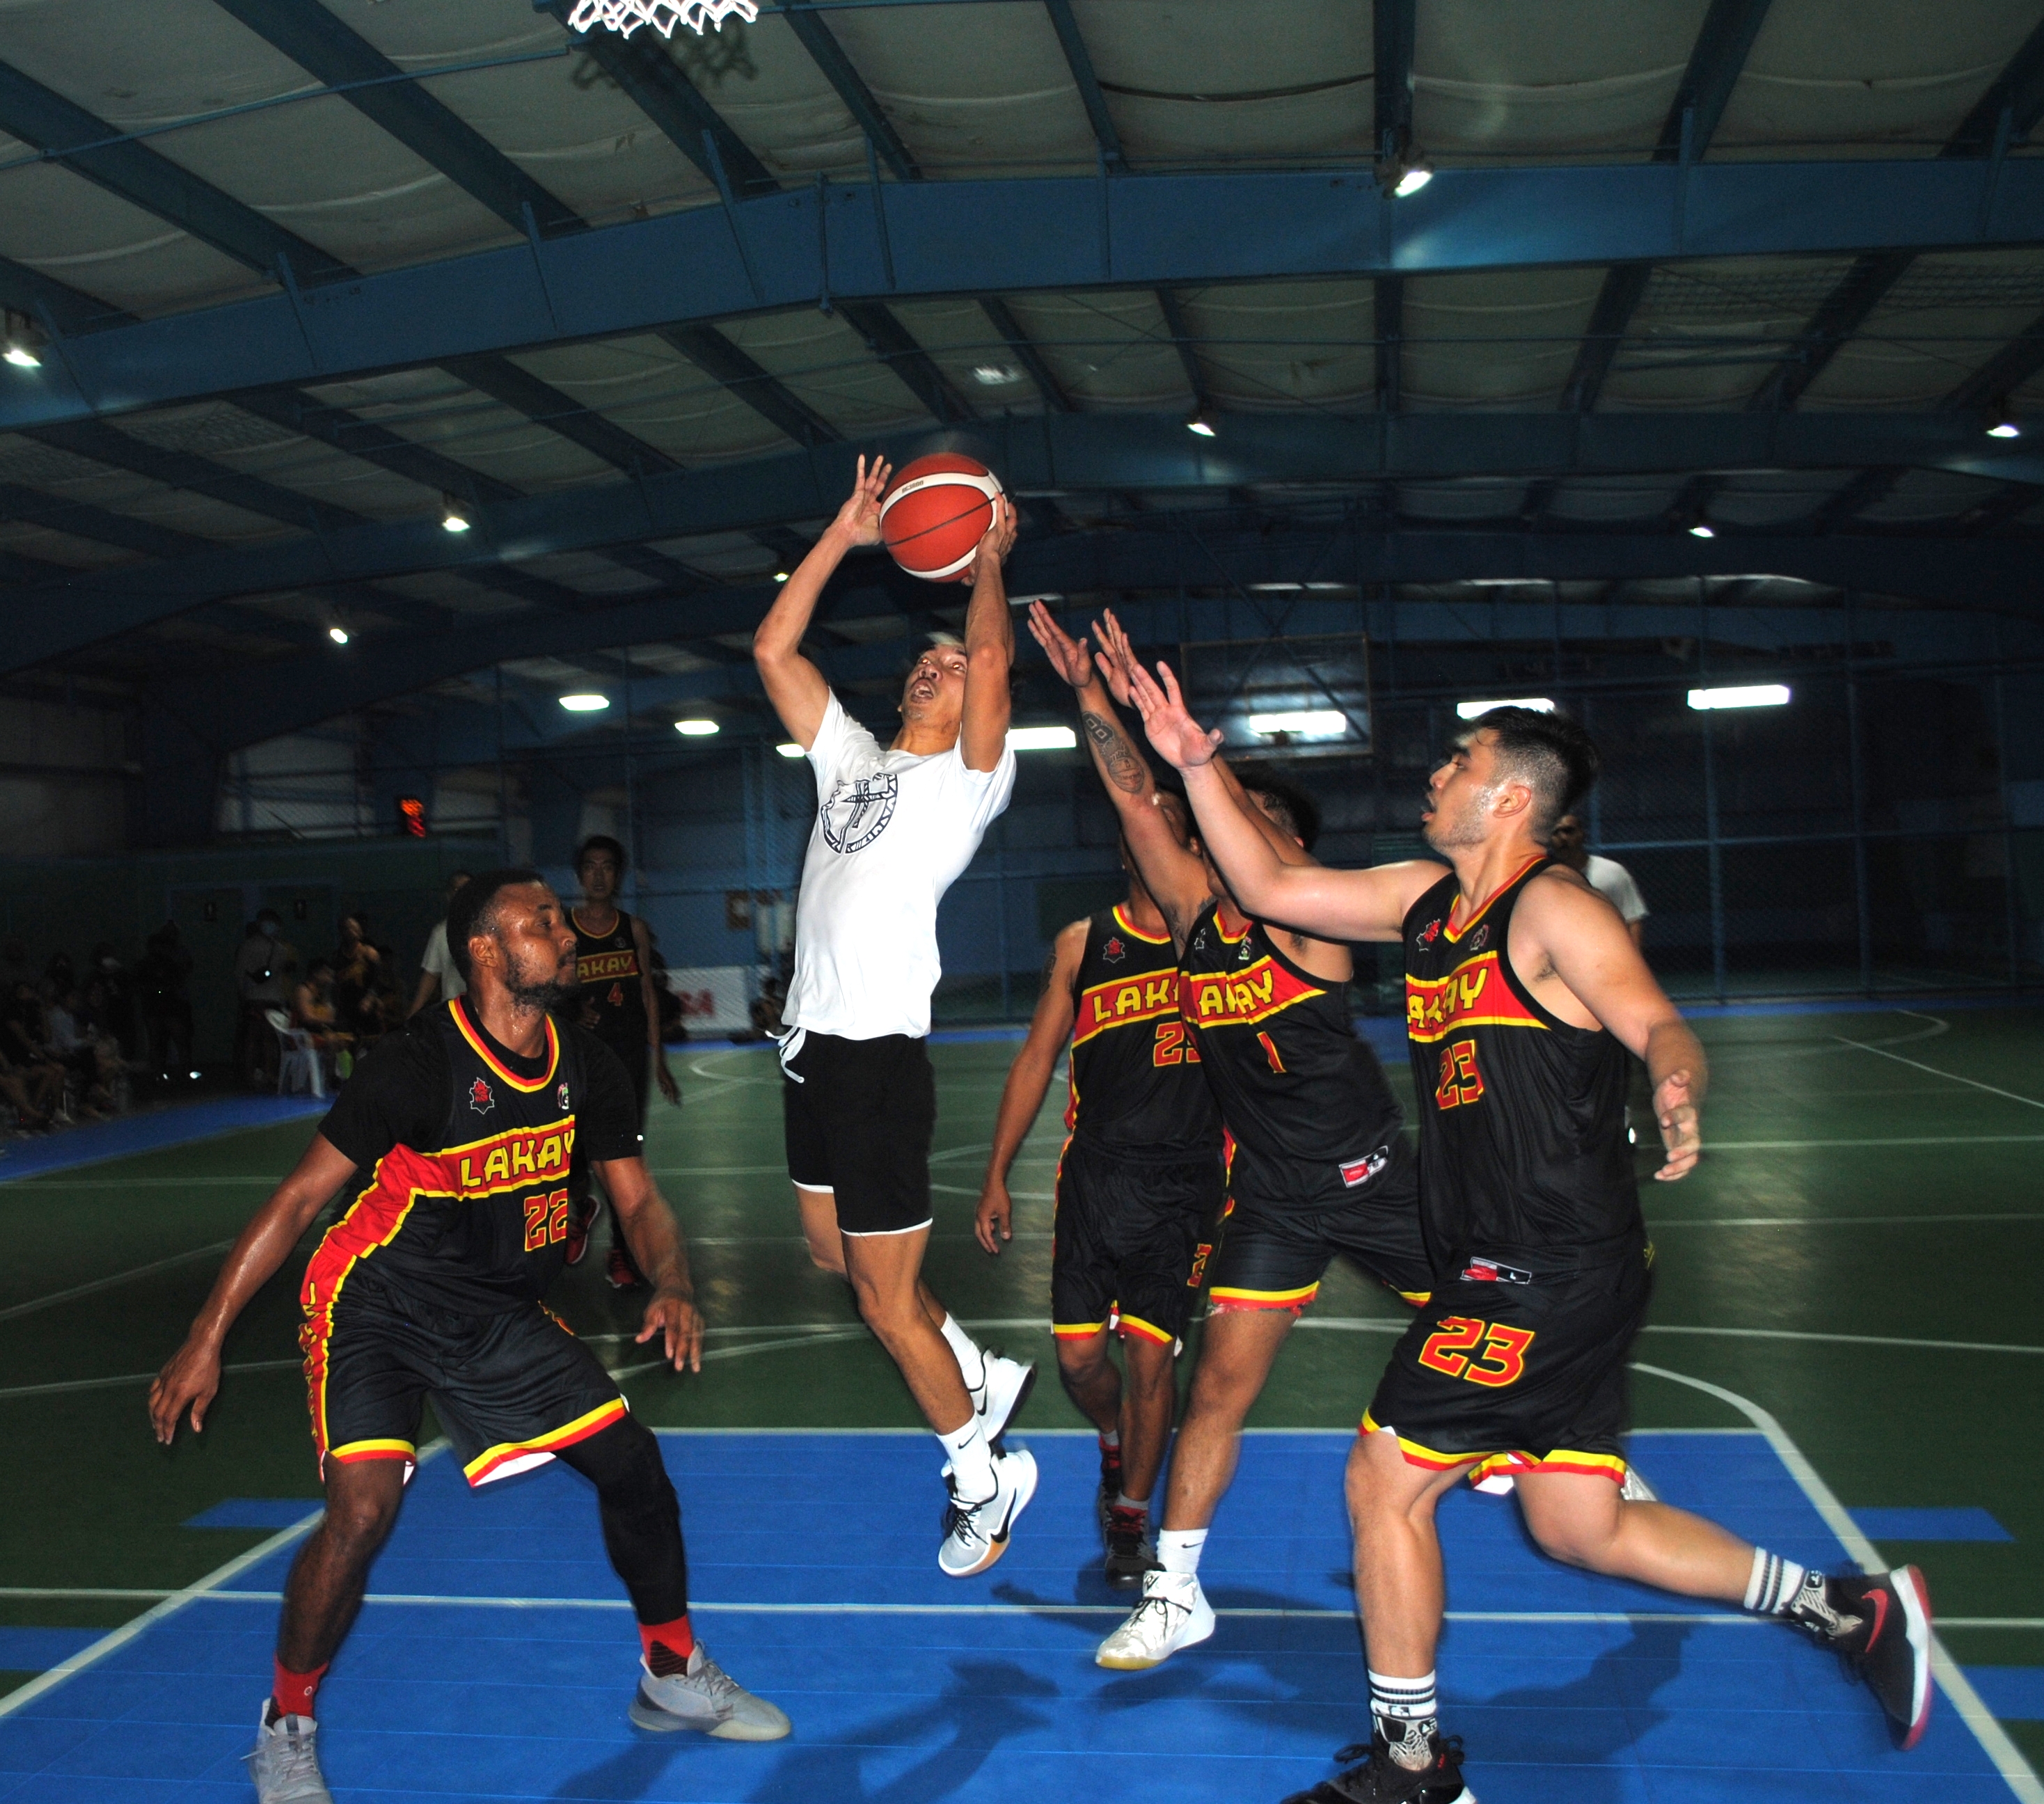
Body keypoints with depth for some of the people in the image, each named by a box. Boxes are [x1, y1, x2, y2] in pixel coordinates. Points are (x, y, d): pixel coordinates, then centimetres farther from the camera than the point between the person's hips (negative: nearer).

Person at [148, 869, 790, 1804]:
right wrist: (206, 1339, -18)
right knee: (363, 1508, -23)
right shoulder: (418, 1062, -23)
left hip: (498, 1314, 6)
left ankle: (674, 1677, 24)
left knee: (632, 1462, 2)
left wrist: (673, 1288, -20)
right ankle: (286, 1729, 4)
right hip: (374, 1306, -6)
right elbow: (300, 1196, -17)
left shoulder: (585, 1067, -5)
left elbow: (639, 1199, 1)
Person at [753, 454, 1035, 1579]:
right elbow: (772, 650, 13)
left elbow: (994, 659, -18)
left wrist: (988, 562, -3)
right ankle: (986, 1381, 38)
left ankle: (983, 1480, 17)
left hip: (879, 1052, -8)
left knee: (886, 1294, -1)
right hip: (811, 1041, 8)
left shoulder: (968, 780, -3)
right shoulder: (851, 758, 15)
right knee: (838, 1257, 19)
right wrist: (846, 536, 11)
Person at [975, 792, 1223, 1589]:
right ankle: (1115, 1445, 37)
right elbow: (1036, 1058, 10)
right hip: (1095, 1172, 2)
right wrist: (997, 1174, 8)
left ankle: (1131, 1519, 20)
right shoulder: (1082, 945, 8)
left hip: (1185, 1178, -2)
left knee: (1150, 1352, -2)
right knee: (1078, 1355, 2)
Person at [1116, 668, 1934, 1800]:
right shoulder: (1426, 900, 12)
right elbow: (1267, 887, 16)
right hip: (1506, 1273, 9)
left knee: (1384, 1480, -3)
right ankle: (1848, 1612, 26)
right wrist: (1195, 765, 9)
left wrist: (1676, 1092, -46)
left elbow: (1659, 1026, -24)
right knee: (1578, 1527, 13)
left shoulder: (1552, 909, -12)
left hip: (1551, 1276, -9)